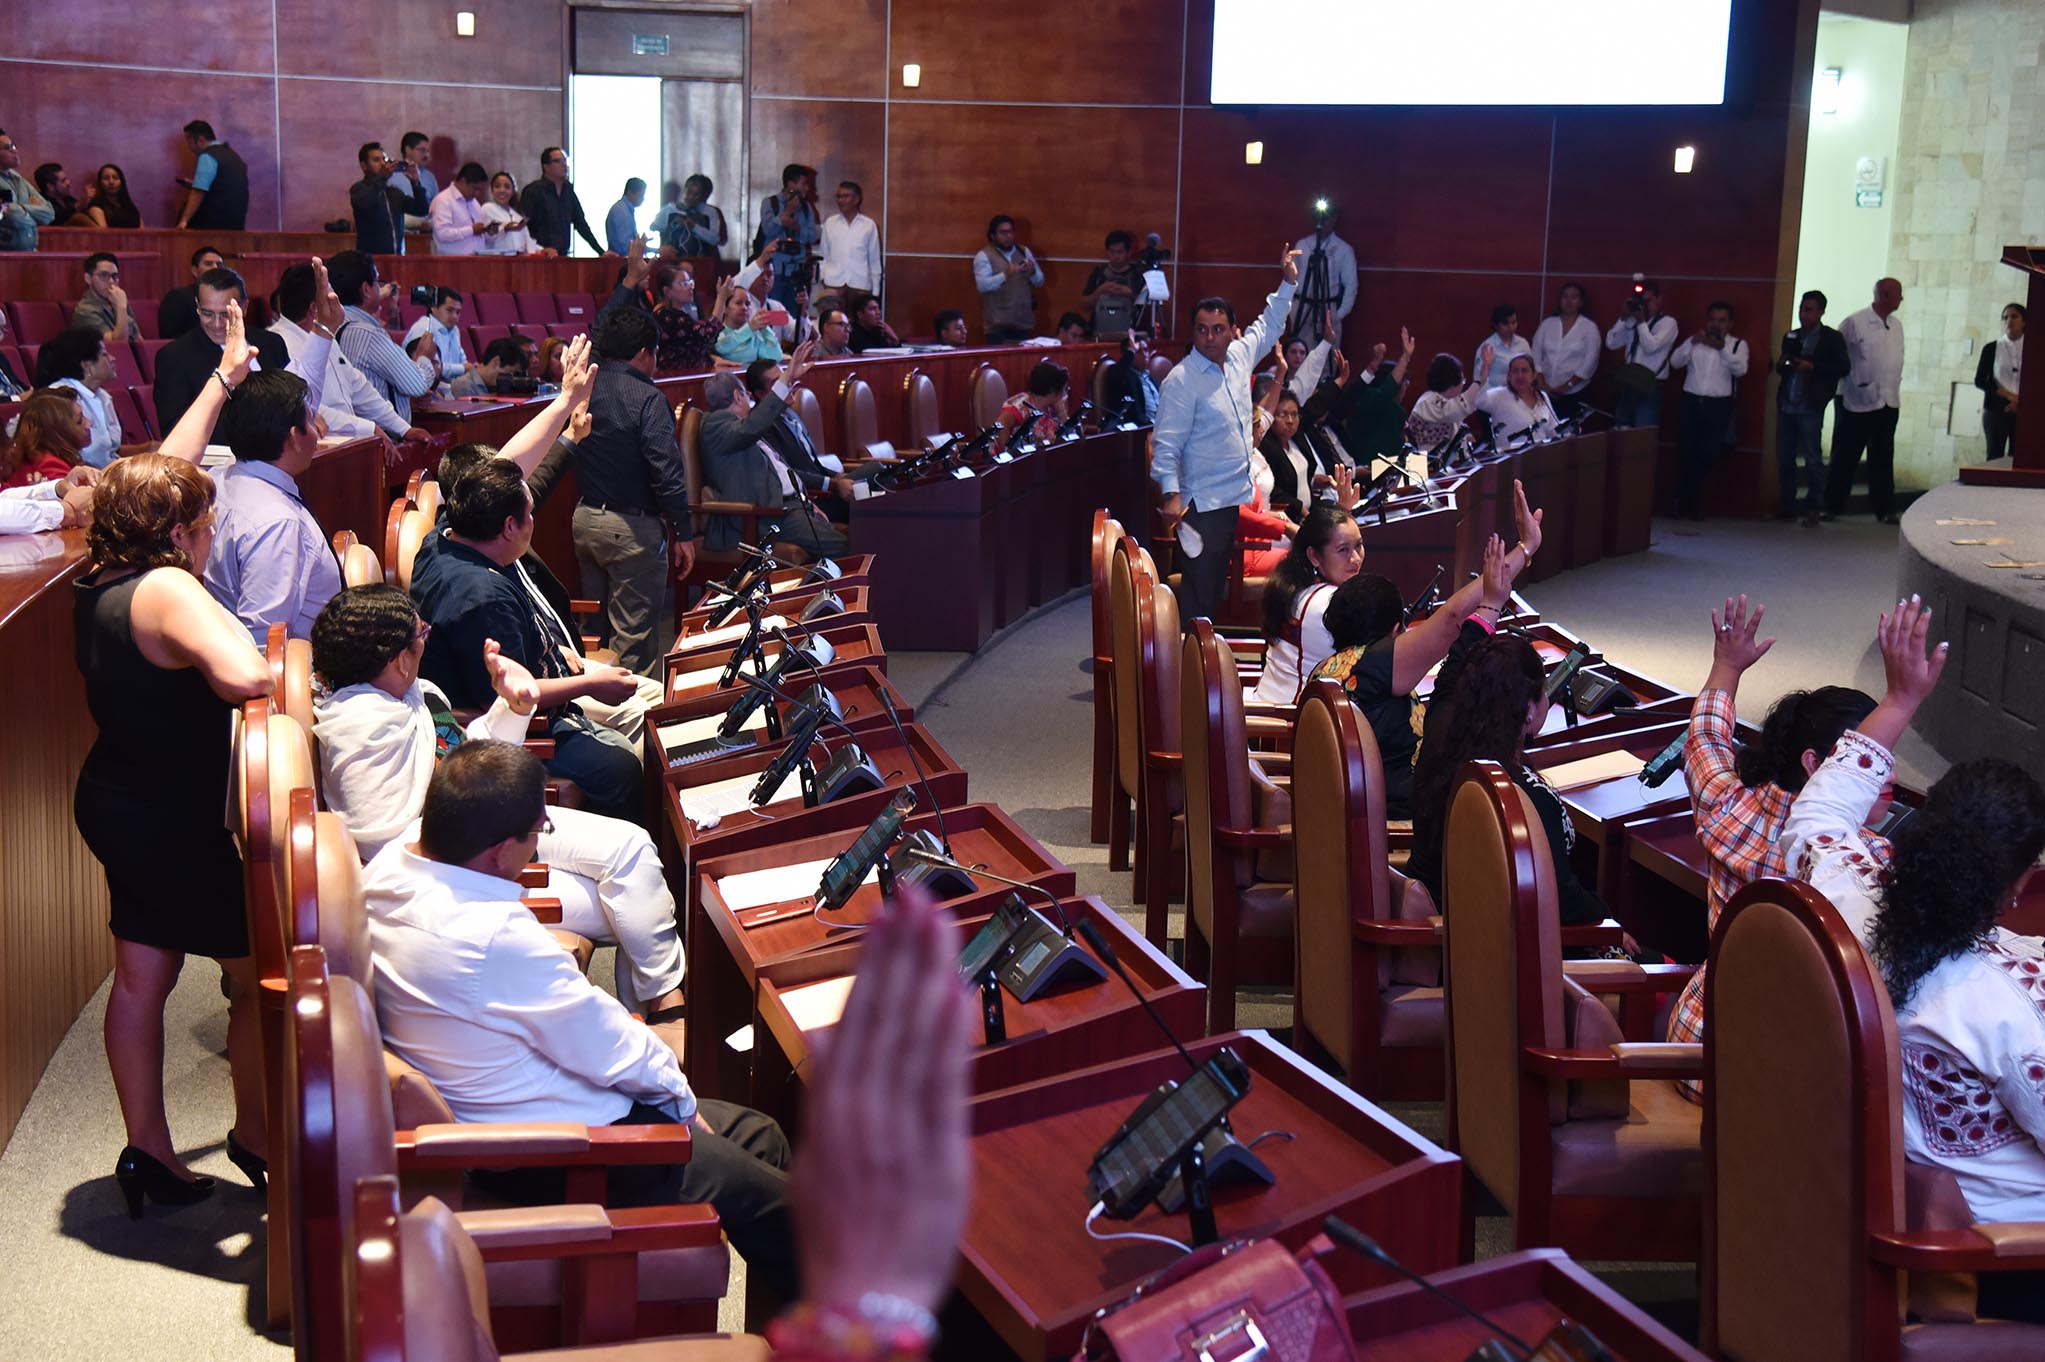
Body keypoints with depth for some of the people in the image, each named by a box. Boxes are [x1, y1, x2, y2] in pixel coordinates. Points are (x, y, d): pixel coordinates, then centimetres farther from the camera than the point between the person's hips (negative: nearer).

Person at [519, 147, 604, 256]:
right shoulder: (533, 191, -5)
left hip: (563, 256, 5)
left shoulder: (568, 190, 13)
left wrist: (601, 251, 10)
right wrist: (540, 250, -24)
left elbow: (580, 223, 16)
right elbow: (522, 226, -11)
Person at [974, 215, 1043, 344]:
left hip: (1023, 322, 4)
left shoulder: (1024, 251, 12)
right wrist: (1005, 275, -30)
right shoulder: (984, 256, -3)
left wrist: (1032, 271, -9)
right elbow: (982, 285, -17)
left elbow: (1039, 281, 14)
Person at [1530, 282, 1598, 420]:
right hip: (1546, 391, 2)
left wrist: (1567, 385, -11)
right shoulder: (1547, 323, 9)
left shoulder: (1589, 327, 2)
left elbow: (1590, 361, -5)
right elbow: (1535, 354, 6)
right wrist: (1542, 384, -5)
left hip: (1574, 393, -2)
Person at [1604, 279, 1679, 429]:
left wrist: (1641, 321, -10)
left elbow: (1651, 346, -17)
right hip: (1628, 385, 5)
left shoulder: (1668, 322, -3)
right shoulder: (1631, 322, 10)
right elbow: (1611, 343, 4)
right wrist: (1624, 317, -1)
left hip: (1650, 387, -5)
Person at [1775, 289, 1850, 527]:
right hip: (1786, 405, 5)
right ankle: (1786, 505, 16)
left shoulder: (1832, 338, 0)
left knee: (1812, 459, -2)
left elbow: (1843, 367, -7)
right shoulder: (1791, 337, 16)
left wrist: (1811, 366, -17)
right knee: (1784, 458, 7)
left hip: (1810, 407, -5)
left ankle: (1812, 509, 3)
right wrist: (1782, 363, -1)